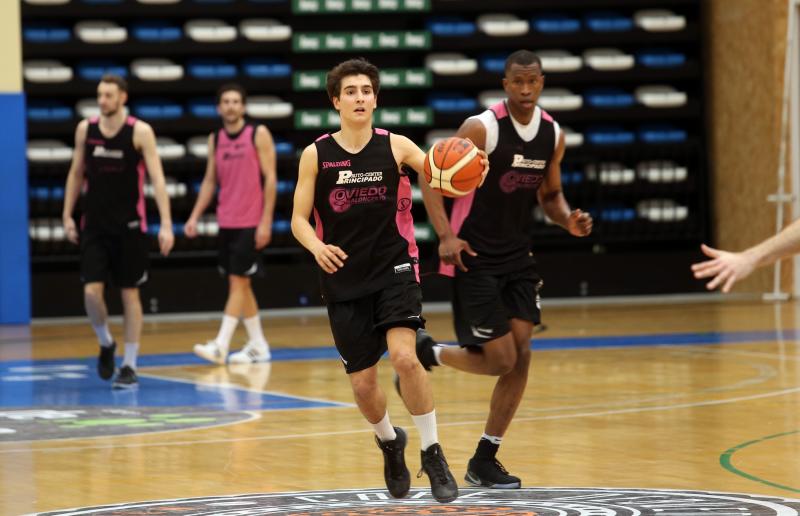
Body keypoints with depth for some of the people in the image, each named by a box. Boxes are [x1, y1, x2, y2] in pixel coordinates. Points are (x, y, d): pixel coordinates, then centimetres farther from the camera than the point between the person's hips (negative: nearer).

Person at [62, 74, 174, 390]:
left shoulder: (140, 132, -9)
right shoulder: (85, 129, 2)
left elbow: (157, 179, -12)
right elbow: (76, 174, 13)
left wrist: (166, 224, -19)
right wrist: (67, 215, 8)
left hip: (129, 226, -2)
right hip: (94, 225, 2)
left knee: (130, 294, 3)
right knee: (91, 292, -8)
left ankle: (129, 366, 11)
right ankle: (105, 344, 20)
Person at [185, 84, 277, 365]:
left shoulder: (258, 134, -5)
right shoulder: (215, 139, 10)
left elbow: (270, 178, -8)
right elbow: (210, 180, 15)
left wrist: (266, 221, -14)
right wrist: (195, 216, 5)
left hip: (251, 223, -6)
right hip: (226, 222, 6)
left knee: (238, 281, -9)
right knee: (241, 284, 9)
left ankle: (220, 345, -14)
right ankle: (257, 345, 17)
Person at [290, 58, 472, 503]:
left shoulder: (395, 146, -2)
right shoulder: (316, 155, -2)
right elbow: (299, 219, 0)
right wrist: (317, 247, -22)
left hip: (395, 269, -1)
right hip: (345, 280, 1)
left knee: (405, 356, -23)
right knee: (363, 383, 4)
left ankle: (432, 454, -8)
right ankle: (390, 442, 37)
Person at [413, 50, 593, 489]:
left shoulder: (553, 135, 3)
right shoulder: (482, 128, -16)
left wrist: (568, 220, -6)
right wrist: (445, 235, -23)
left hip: (517, 257, 6)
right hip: (474, 258, -6)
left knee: (521, 357, -1)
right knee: (501, 360, -10)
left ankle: (483, 461, 9)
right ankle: (426, 353, 19)